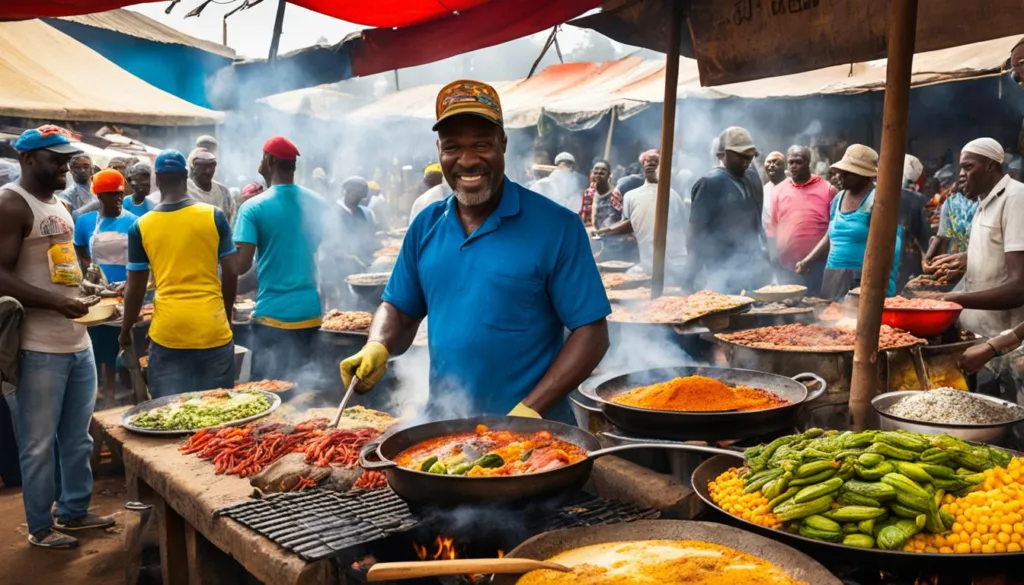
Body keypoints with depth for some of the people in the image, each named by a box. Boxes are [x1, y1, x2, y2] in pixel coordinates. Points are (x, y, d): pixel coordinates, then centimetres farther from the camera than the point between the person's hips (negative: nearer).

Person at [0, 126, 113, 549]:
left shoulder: (58, 204, 16)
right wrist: (56, 303, -22)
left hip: (77, 341, 9)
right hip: (40, 348, -8)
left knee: (78, 438, 17)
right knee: (39, 444, 4)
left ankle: (74, 510, 31)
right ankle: (40, 527, 17)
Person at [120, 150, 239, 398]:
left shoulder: (141, 227, 0)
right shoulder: (214, 216, -2)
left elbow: (135, 287, 5)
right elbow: (231, 272, 3)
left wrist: (125, 330, 20)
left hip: (168, 331, 0)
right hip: (212, 327, 0)